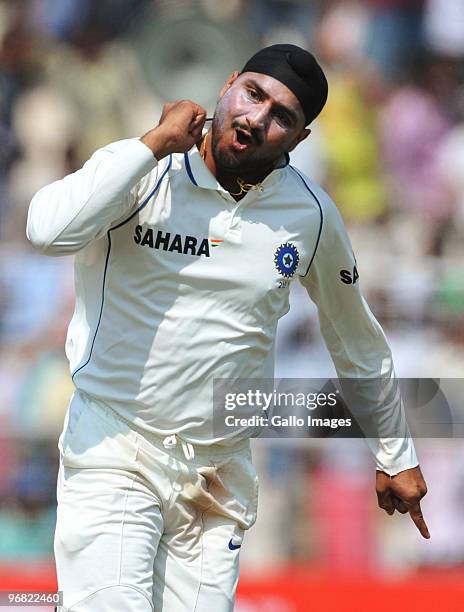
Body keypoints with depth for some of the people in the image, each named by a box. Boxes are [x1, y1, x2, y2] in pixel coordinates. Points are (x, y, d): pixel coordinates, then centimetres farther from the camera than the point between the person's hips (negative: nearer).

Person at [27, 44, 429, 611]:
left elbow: (357, 340, 18)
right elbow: (49, 230, -29)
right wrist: (156, 143, -21)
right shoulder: (144, 171, -8)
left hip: (219, 474, 4)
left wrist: (396, 457, 23)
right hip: (114, 453, -4)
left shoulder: (311, 214, 3)